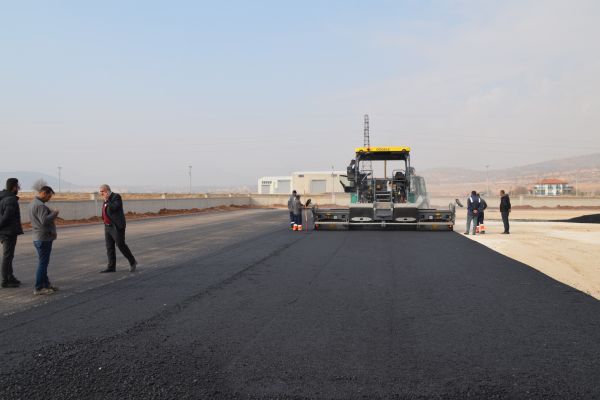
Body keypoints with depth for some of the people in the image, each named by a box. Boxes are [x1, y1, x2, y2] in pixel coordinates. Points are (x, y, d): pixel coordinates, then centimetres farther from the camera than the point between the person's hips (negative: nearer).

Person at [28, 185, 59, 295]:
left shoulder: (33, 203, 14)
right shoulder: (40, 205, -19)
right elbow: (44, 221, -28)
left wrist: (51, 214, 9)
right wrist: (54, 213, -15)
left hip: (38, 237, 10)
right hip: (44, 238, -10)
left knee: (43, 262, 17)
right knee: (43, 263, -4)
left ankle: (46, 284, 26)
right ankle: (39, 288, 0)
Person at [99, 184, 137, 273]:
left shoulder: (116, 196, -11)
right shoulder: (107, 200, 15)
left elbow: (114, 208, -24)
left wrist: (106, 200, -17)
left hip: (117, 226, -9)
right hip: (108, 227, 9)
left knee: (121, 245, -7)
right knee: (109, 247, 4)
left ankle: (132, 262, 7)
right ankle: (111, 267, 6)